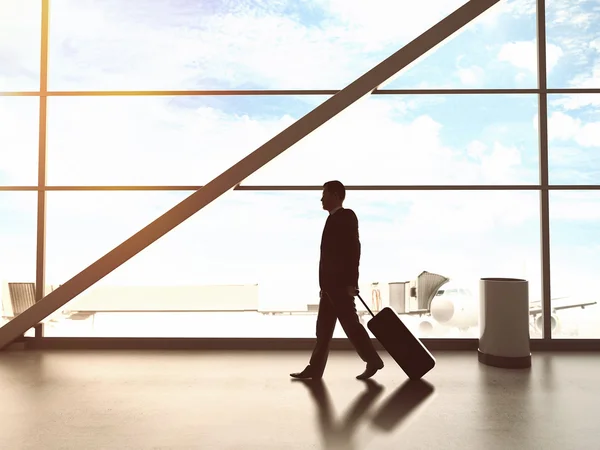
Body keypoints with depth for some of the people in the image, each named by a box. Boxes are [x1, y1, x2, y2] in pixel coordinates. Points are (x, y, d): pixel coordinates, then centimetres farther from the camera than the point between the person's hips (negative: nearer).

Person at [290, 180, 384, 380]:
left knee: (351, 324, -1)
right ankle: (315, 369, 12)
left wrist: (351, 282, -21)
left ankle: (373, 361, 13)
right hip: (331, 283, 9)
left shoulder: (346, 216, -9)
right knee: (323, 327, 8)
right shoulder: (334, 219, 16)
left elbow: (354, 248, -17)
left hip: (341, 283, -9)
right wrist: (325, 284, 18)